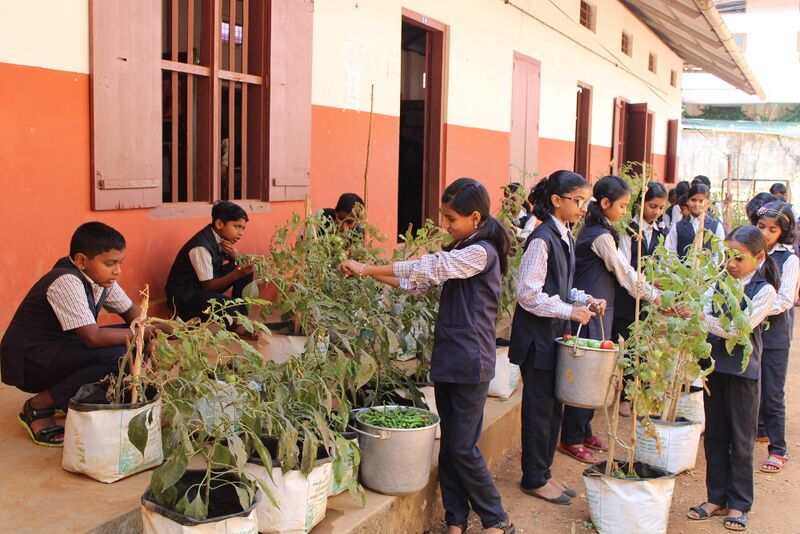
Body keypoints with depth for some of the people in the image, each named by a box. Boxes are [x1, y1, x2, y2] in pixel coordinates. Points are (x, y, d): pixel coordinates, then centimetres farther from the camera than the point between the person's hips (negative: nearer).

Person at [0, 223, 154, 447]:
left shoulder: (100, 277, 0)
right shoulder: (66, 282, -26)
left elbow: (131, 311, 11)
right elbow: (92, 338, -31)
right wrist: (143, 333, -21)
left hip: (59, 349, 9)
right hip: (27, 361, -9)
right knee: (117, 356, -28)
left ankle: (67, 399, 7)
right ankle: (38, 408, -12)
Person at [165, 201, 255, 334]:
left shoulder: (220, 238, -5)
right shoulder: (201, 247, -27)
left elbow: (239, 263, 7)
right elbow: (208, 286, -23)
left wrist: (235, 255, -17)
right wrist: (237, 273, -34)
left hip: (206, 285, 9)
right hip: (183, 295, -9)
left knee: (246, 269, -2)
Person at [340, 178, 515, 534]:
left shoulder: (481, 252, -15)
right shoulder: (459, 252, 14)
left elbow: (427, 269, -23)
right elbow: (420, 283, 12)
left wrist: (367, 269, -19)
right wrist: (370, 272, 1)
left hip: (470, 364, -9)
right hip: (447, 359, 9)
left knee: (463, 448, -2)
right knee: (448, 445, 12)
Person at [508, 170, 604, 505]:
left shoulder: (565, 238, 10)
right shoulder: (542, 239, -18)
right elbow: (528, 294, -21)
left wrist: (586, 300, 3)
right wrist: (570, 311, -18)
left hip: (556, 335, 9)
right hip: (537, 337, -9)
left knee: (554, 406, 16)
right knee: (539, 409, 3)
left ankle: (543, 473, 29)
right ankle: (534, 479, 18)